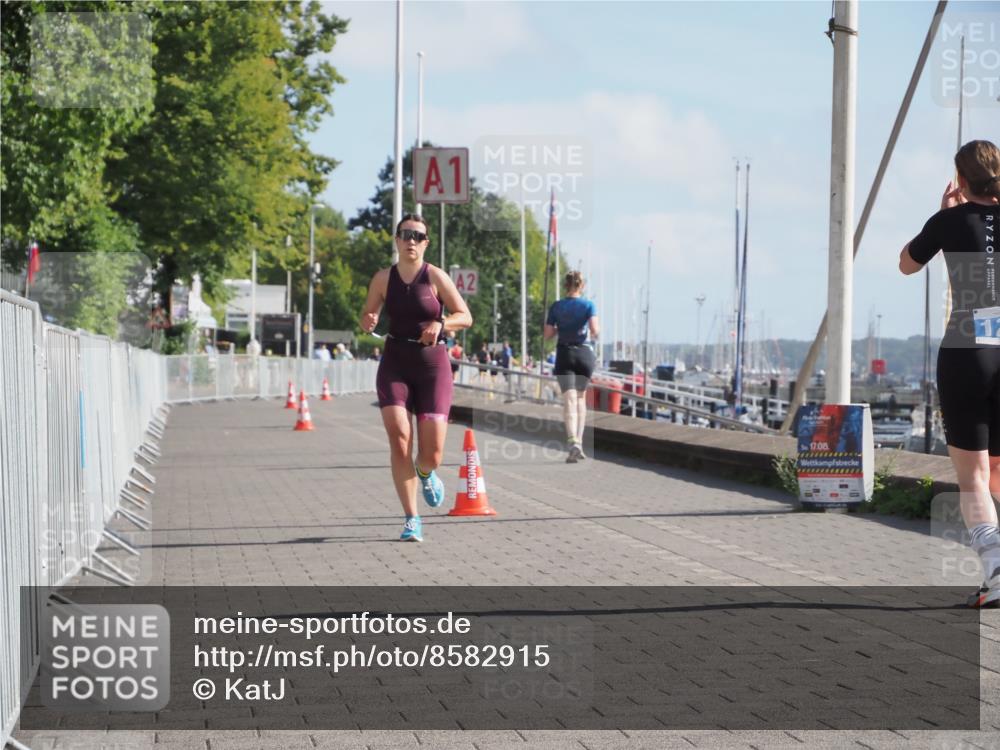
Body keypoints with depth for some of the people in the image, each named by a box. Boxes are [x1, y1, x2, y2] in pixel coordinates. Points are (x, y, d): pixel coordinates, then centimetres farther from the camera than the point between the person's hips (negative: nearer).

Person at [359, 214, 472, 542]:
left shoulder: (435, 276, -2)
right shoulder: (383, 278, 4)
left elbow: (465, 317, 1)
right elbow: (367, 316, 15)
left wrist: (440, 323, -19)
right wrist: (368, 322, -9)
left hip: (432, 366, -1)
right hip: (395, 365, 1)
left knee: (432, 453, -5)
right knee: (399, 438, -16)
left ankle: (425, 473, 35)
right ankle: (411, 518, -7)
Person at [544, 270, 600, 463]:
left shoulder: (556, 306, 0)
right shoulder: (588, 305, -3)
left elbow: (548, 334, 1)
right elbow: (594, 331, -13)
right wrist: (597, 332, 10)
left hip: (564, 354, 0)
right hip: (584, 353, 0)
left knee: (569, 400, -8)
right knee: (581, 397, 17)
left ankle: (573, 443, -27)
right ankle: (579, 442, 15)